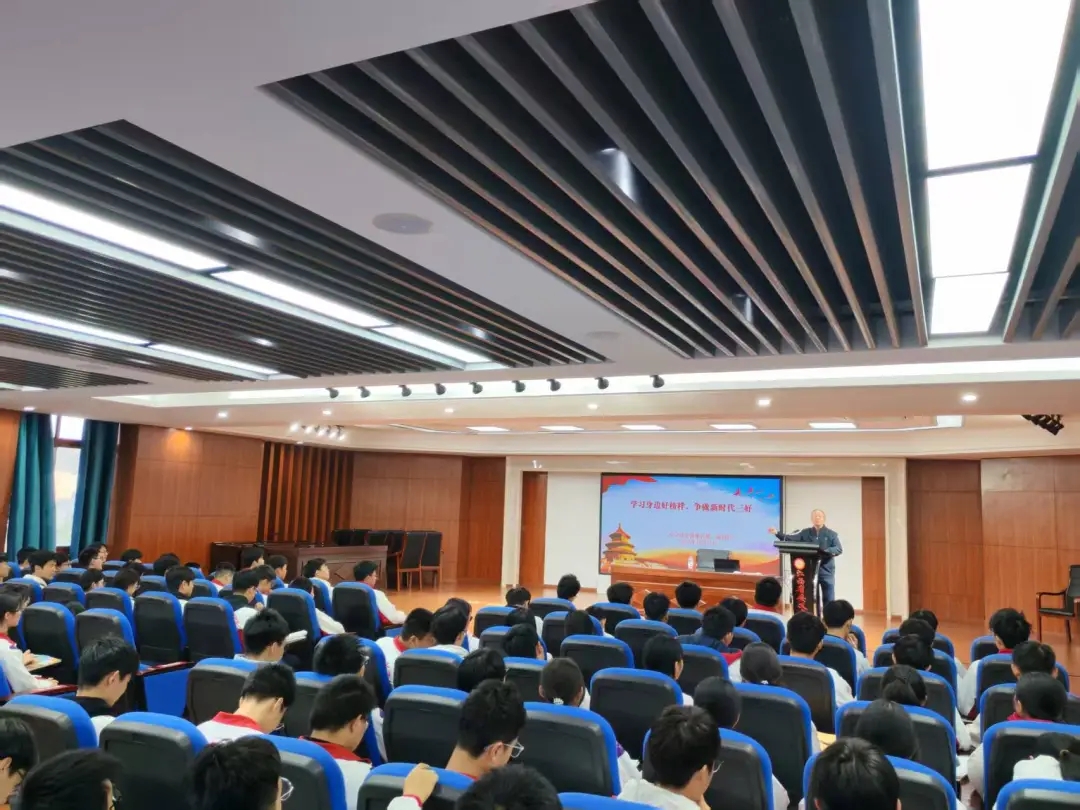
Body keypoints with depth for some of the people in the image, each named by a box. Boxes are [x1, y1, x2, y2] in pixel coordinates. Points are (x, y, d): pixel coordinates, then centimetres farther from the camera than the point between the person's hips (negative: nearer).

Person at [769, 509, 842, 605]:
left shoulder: (832, 534, 2)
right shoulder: (805, 533, 5)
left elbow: (839, 549, -8)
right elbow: (790, 538, -5)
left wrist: (825, 551, -26)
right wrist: (777, 533, -22)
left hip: (826, 572, -2)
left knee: (829, 600, 4)